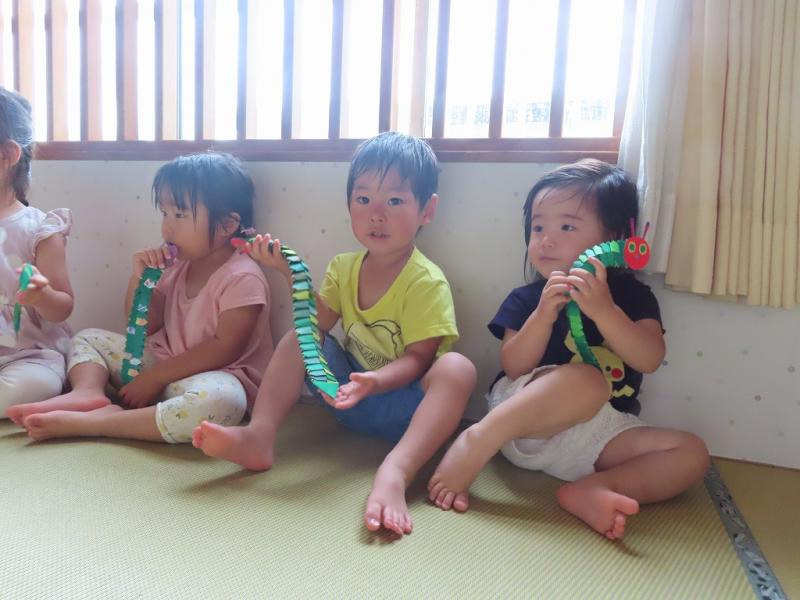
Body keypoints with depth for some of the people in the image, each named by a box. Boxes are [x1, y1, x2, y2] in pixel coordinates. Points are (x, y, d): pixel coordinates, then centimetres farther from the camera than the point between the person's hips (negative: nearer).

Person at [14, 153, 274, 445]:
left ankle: (93, 422, -33)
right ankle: (88, 392, -17)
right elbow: (144, 326, 12)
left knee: (222, 401, -43)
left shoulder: (243, 278, -18)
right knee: (88, 338, 15)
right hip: (165, 361, 8)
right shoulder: (178, 267, 7)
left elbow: (224, 348, -23)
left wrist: (154, 377, -19)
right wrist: (140, 277, -5)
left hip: (215, 375, -8)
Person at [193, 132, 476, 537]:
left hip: (403, 402, -5)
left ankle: (394, 473, -49)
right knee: (297, 338, -8)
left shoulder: (427, 282, -17)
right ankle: (259, 436, -18)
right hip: (349, 391, 6)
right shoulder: (344, 267, 2)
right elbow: (317, 324, -3)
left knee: (457, 368, -34)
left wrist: (377, 379, -40)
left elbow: (417, 358, -20)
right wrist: (291, 273, -13)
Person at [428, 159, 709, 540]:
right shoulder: (526, 299, 3)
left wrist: (603, 310, -23)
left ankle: (591, 490, -30)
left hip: (601, 434, 4)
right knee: (586, 382, -33)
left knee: (692, 453, -14)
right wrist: (543, 315, -21)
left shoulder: (633, 296, 7)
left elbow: (650, 359, -9)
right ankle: (477, 440, -30)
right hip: (525, 417, -3)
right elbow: (513, 367, -8)